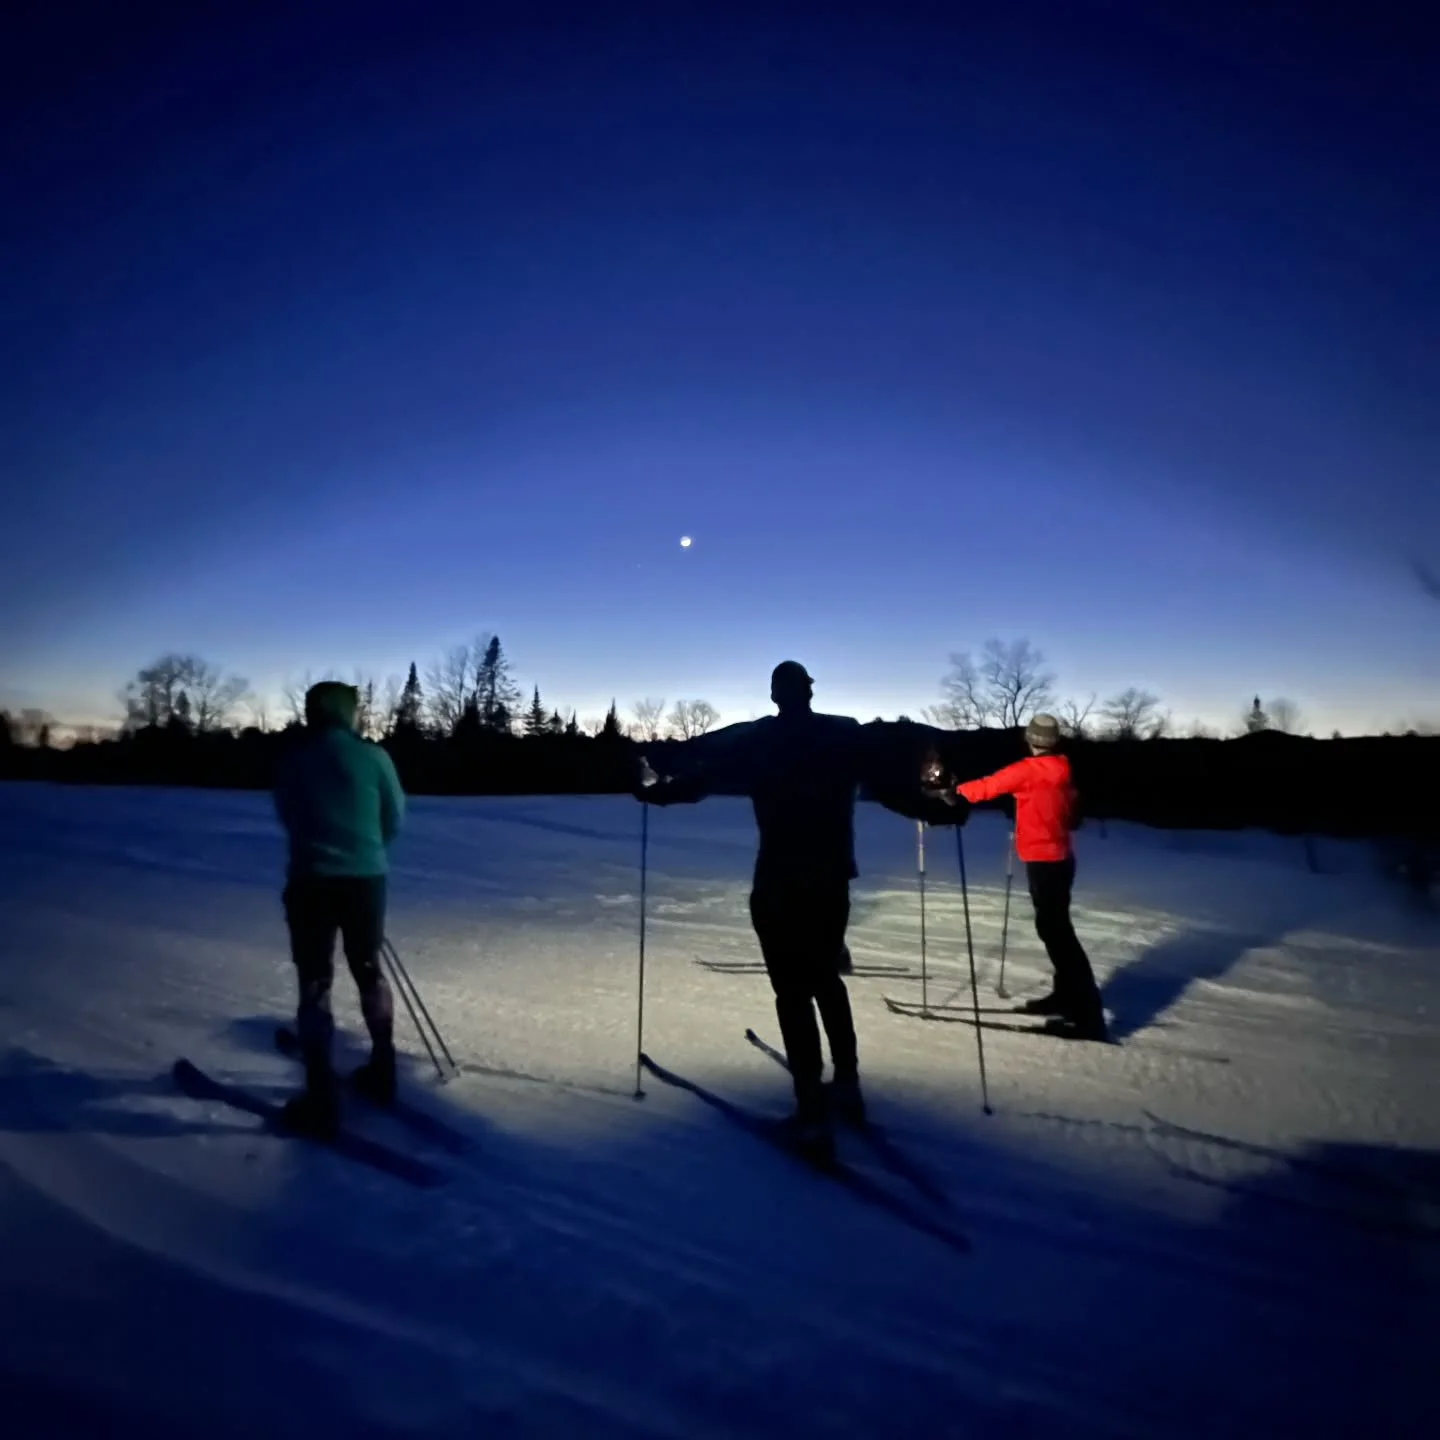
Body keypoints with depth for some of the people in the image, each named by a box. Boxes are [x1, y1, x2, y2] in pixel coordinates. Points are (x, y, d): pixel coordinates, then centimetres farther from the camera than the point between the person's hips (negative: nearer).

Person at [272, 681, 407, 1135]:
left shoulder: (293, 760, 1)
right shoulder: (373, 756, -2)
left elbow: (288, 818, 11)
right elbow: (395, 820, 4)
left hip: (311, 881, -1)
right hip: (366, 879, 1)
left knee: (314, 983, 6)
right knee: (369, 970, 18)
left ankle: (322, 1098, 6)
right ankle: (382, 1071, 30)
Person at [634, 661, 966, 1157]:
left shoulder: (756, 740, -2)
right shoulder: (850, 735, 2)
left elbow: (698, 777, 0)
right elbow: (896, 791, -1)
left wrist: (653, 790, 17)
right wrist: (947, 812, 13)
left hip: (778, 884, -3)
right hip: (832, 879, 3)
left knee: (793, 991, 2)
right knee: (827, 979, 23)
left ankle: (813, 1113, 1)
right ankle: (847, 1085, 30)